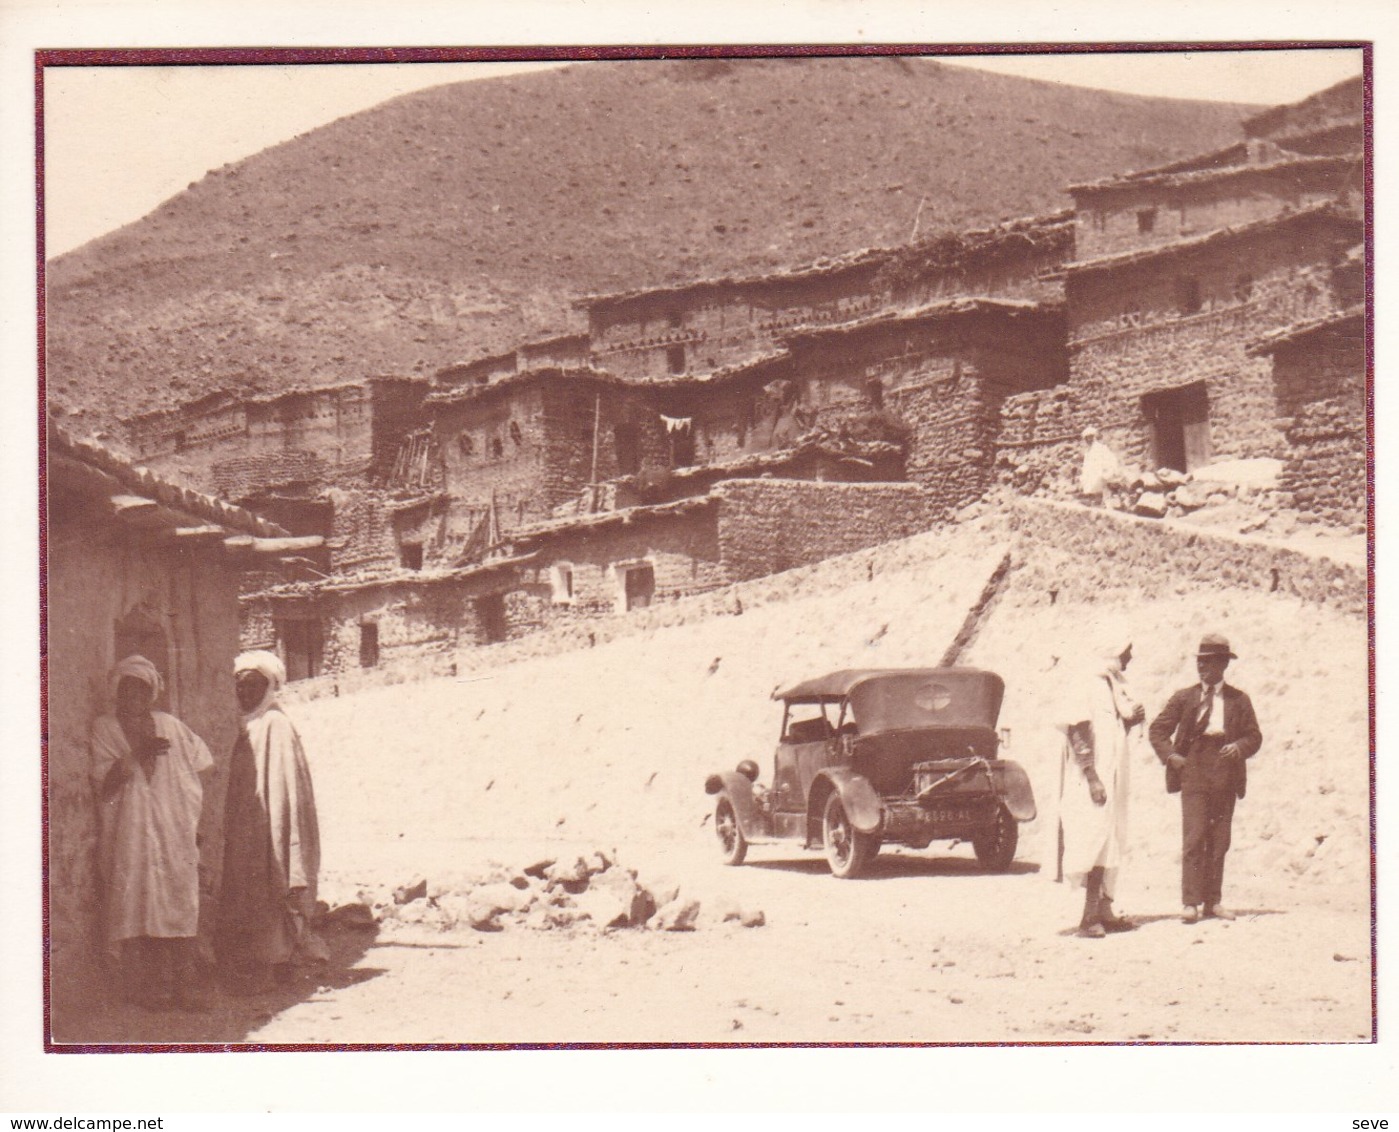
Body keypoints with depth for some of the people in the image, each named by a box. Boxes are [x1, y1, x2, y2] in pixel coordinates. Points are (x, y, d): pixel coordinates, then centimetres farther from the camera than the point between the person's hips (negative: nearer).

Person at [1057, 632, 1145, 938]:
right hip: (1093, 779, -9)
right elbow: (1078, 733, -17)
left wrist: (1132, 719, 3)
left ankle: (1103, 911, 18)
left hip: (1113, 775, 9)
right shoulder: (1086, 685, -12)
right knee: (1096, 840, -12)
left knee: (1112, 842, 11)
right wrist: (1092, 777, -21)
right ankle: (1090, 918, -11)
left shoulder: (1115, 684, 14)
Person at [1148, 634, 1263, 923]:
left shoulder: (1239, 701, 10)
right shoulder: (1184, 698, 9)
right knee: (1193, 838, -10)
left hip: (1226, 777, 2)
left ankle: (1212, 901, 11)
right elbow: (1158, 729, 11)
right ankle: (1190, 902, -10)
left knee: (1219, 842, 4)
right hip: (1194, 773, -2)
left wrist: (1240, 746, -11)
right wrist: (1170, 755, -4)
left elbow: (1254, 736, 10)